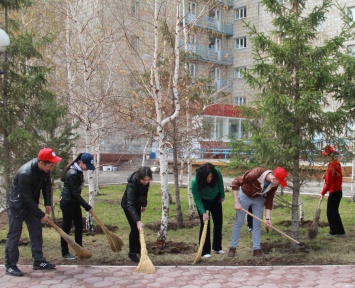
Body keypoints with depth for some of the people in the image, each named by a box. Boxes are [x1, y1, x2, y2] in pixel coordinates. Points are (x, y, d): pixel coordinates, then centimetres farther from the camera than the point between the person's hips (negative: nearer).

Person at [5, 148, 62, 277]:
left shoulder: (45, 168, -14)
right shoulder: (25, 174, -35)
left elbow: (47, 185, 3)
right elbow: (26, 198, -30)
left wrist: (48, 204, -7)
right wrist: (41, 215, -23)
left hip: (31, 203, 7)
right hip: (18, 204, -7)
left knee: (36, 231, 8)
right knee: (14, 234, -3)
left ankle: (38, 261, 16)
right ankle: (10, 265, 5)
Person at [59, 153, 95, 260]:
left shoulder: (78, 171, 4)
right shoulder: (73, 174, -25)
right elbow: (75, 193, -24)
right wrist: (87, 207, -21)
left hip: (74, 202, 9)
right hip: (67, 202, -9)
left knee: (79, 225, 10)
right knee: (67, 227, 2)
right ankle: (65, 253, 15)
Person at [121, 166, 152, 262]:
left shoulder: (145, 181, -22)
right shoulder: (132, 184, -41)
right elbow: (130, 205, -45)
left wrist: (144, 204, 11)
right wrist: (137, 221, -53)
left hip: (137, 204, 6)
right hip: (128, 205, -6)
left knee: (137, 227, 16)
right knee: (135, 227, -8)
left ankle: (137, 247, 33)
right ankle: (132, 252, 6)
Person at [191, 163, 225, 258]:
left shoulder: (217, 173, -30)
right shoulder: (195, 182, -37)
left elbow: (220, 184, -7)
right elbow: (197, 199, -26)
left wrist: (222, 196, 6)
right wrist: (203, 213, -33)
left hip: (216, 199, 4)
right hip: (203, 201, -4)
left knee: (218, 223, 7)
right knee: (205, 224, -10)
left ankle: (217, 247, 22)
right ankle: (205, 251, -2)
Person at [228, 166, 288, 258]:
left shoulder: (274, 184, -21)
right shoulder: (256, 173, -38)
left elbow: (269, 200, -7)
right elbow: (235, 183, -29)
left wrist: (268, 218, -11)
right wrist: (236, 202, -27)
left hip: (258, 199, 4)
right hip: (245, 196, -4)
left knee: (257, 224, 3)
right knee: (238, 222, 3)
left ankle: (256, 249, 13)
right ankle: (232, 247, 15)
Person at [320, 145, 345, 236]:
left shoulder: (332, 165, -20)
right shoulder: (338, 164, 7)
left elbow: (329, 182, -19)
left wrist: (323, 193, -12)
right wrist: (326, 176, 7)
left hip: (333, 192, -9)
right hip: (339, 191, 9)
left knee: (330, 212, 2)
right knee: (335, 211, 17)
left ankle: (333, 231, 9)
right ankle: (340, 231, 21)